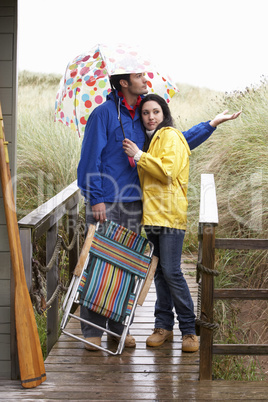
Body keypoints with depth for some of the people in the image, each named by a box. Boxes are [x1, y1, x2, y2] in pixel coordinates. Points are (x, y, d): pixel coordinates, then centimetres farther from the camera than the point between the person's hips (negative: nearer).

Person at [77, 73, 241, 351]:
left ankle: (119, 327, 16)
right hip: (105, 204, -6)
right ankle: (92, 329, 4)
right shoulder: (104, 113, -6)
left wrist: (211, 124, 17)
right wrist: (96, 199, -14)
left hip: (133, 203, 6)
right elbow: (91, 157, -9)